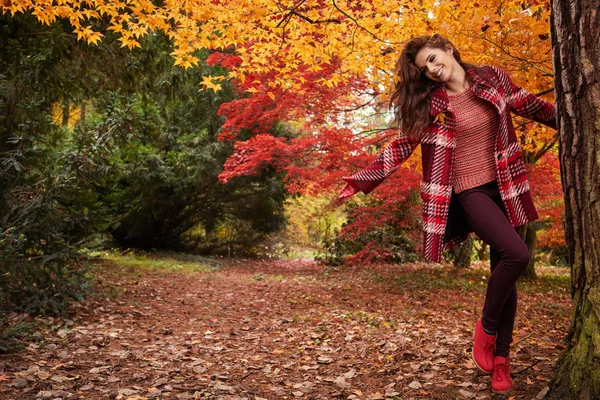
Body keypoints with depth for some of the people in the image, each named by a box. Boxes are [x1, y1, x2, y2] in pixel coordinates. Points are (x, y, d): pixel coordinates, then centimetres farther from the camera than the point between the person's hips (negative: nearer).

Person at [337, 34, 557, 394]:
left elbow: (532, 106, 15)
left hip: (505, 187, 4)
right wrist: (359, 182, -9)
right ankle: (487, 327, 2)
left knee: (504, 267, 6)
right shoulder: (430, 104, -4)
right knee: (516, 255, -22)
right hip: (469, 192, -4)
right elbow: (402, 146, -3)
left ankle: (502, 357, 19)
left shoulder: (492, 78, 3)